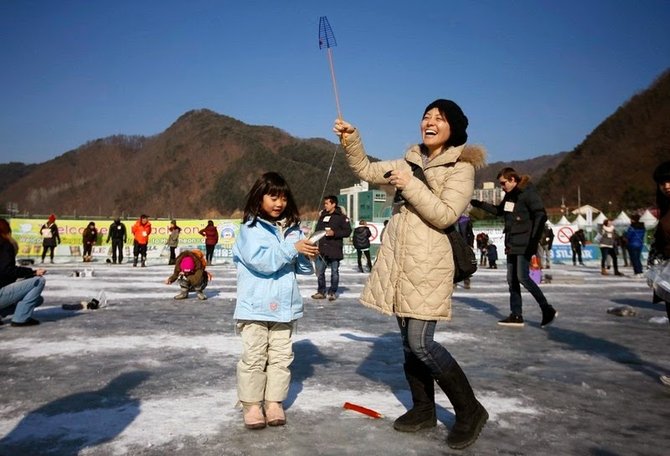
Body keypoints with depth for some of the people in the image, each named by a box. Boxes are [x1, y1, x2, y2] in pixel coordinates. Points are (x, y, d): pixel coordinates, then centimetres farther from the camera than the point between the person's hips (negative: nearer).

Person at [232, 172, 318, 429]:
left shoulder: (293, 229, 7)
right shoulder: (251, 228, -7)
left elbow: (303, 269, 9)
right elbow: (261, 260, -20)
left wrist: (308, 256, -12)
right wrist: (292, 248, -23)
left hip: (284, 305, 5)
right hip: (255, 305, -5)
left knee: (281, 356, 11)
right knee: (254, 356, 3)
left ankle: (274, 402, 22)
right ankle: (251, 404, 16)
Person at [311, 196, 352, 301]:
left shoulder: (341, 217, -4)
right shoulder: (322, 216, 13)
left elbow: (348, 231, -8)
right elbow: (317, 230, 22)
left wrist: (334, 233, -17)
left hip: (335, 250, -5)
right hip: (322, 249, 5)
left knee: (334, 272, 5)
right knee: (319, 271, 6)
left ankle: (332, 292, 16)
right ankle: (321, 291, 18)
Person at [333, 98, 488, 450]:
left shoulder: (461, 167, -3)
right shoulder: (411, 161, 16)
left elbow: (445, 215, -13)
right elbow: (367, 171, 17)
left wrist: (411, 185, -16)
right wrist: (351, 141, 2)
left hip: (428, 262, -7)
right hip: (399, 261, 7)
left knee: (421, 342, -12)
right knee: (409, 341, 12)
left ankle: (470, 411, 7)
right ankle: (423, 409, 27)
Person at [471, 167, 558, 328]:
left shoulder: (528, 193, -12)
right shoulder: (509, 195, 12)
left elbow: (541, 216, -18)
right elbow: (499, 211, 29)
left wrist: (534, 240, -25)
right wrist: (480, 204, 19)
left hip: (524, 244, -9)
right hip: (512, 244, 9)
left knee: (522, 277, -14)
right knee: (512, 279, 7)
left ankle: (548, 310, -2)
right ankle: (516, 315, 13)